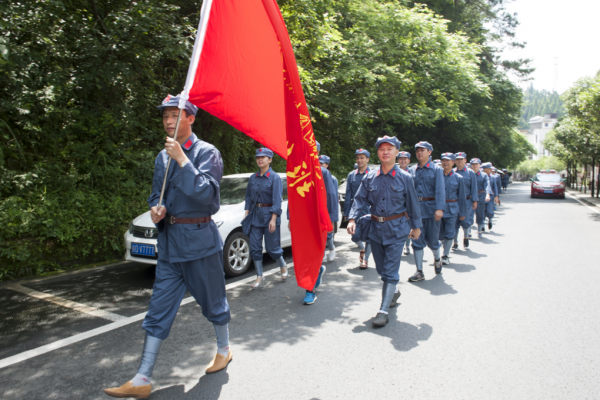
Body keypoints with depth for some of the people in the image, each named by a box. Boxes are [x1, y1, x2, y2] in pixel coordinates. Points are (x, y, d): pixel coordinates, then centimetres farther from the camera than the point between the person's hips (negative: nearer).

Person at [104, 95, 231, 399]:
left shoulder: (206, 152, -7)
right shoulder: (163, 157, 13)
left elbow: (206, 193, -21)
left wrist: (182, 159, -22)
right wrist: (155, 209, -2)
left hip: (199, 240, -6)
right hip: (169, 242, 6)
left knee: (212, 302, 10)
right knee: (159, 310, 6)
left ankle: (224, 350, 36)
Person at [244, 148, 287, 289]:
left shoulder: (275, 177, -8)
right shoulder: (253, 178, 8)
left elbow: (277, 200, -12)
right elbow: (248, 197, 15)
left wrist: (273, 219, -18)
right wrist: (246, 213, 6)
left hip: (269, 215, -5)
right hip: (255, 215, 5)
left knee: (272, 247, 2)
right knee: (255, 247, 3)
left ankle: (283, 266, 30)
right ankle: (259, 277, 14)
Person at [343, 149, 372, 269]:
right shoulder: (351, 175, 7)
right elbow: (348, 196, 7)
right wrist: (346, 213, 3)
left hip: (369, 209, -2)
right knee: (355, 236, 3)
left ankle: (365, 259, 20)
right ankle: (362, 249, 35)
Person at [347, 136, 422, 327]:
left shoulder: (405, 178, -4)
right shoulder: (370, 177, 2)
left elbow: (412, 204, 3)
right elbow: (360, 199, 0)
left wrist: (416, 226, 7)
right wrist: (352, 219, -14)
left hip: (396, 229, -3)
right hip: (375, 227, 4)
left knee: (390, 270, -5)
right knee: (381, 267, 16)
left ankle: (383, 310, 0)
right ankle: (394, 291, 43)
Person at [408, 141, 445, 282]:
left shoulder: (436, 169, 0)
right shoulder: (412, 170, 7)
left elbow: (440, 190, -9)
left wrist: (439, 208, -19)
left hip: (431, 208, -2)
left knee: (432, 239, 8)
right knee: (417, 240, 1)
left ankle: (437, 259, 39)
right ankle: (419, 272, 8)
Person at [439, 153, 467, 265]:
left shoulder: (458, 178, 0)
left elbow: (462, 197, 4)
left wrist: (462, 213, 3)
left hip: (452, 209, -1)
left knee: (449, 233, 0)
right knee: (440, 233, 9)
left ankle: (446, 256, 11)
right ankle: (447, 248, 34)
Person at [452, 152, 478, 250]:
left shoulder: (470, 173, 3)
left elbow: (473, 188, 2)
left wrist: (474, 201, -3)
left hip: (467, 202, -1)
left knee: (465, 222, -5)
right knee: (454, 222, 2)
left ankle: (466, 237, 24)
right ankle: (455, 242, 14)